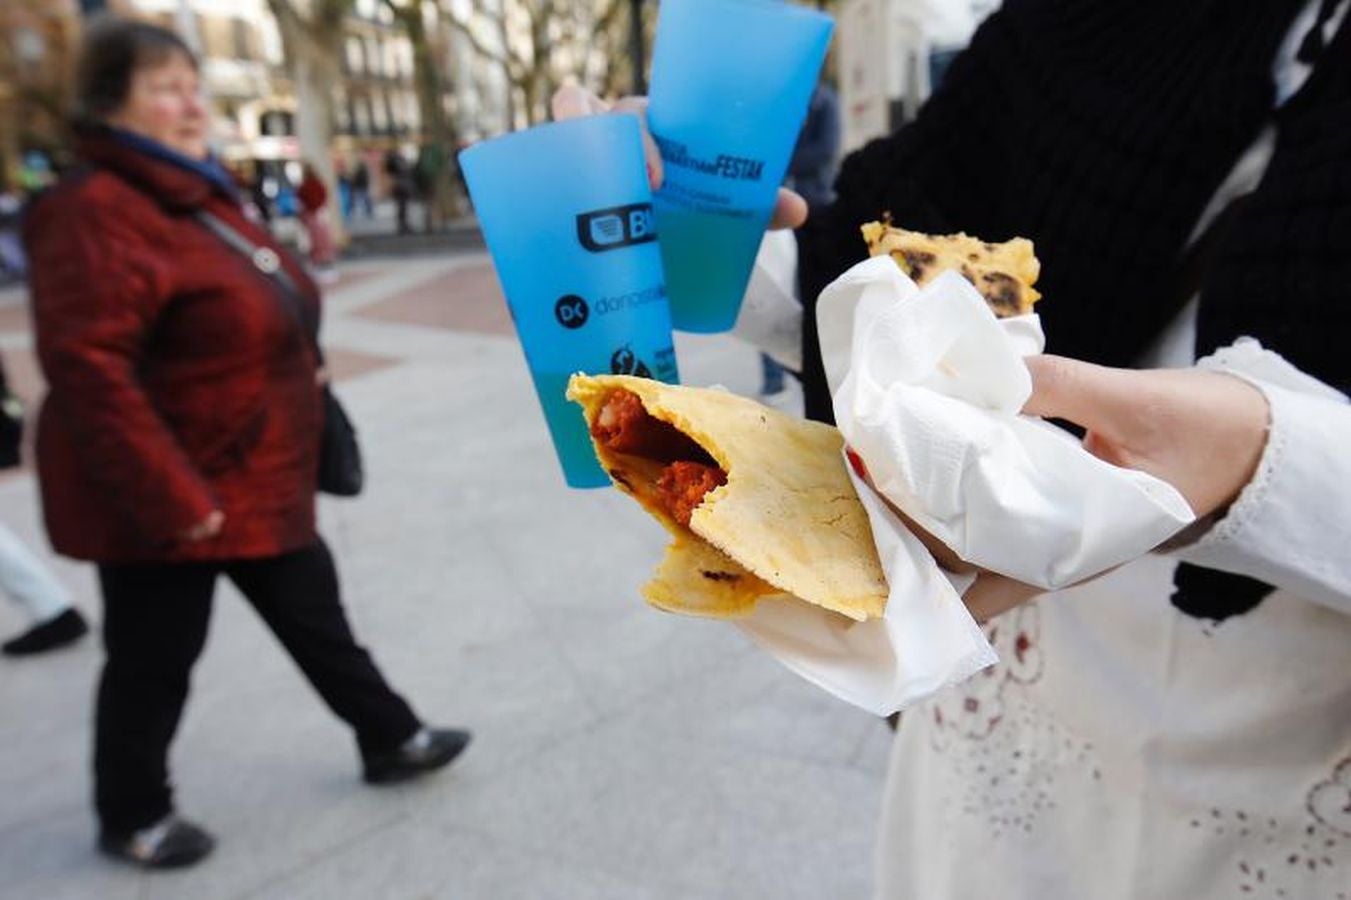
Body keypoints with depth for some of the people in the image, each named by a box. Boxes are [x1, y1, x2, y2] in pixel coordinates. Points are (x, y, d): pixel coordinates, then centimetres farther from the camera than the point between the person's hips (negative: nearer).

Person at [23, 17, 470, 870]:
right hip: (171, 494, -9)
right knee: (156, 659, 9)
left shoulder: (200, 194, 10)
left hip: (256, 480, 9)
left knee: (314, 612, 17)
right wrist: (169, 498, -28)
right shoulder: (97, 214, -21)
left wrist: (302, 372, 16)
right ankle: (132, 818, 34)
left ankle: (392, 740, 34)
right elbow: (89, 371, -28)